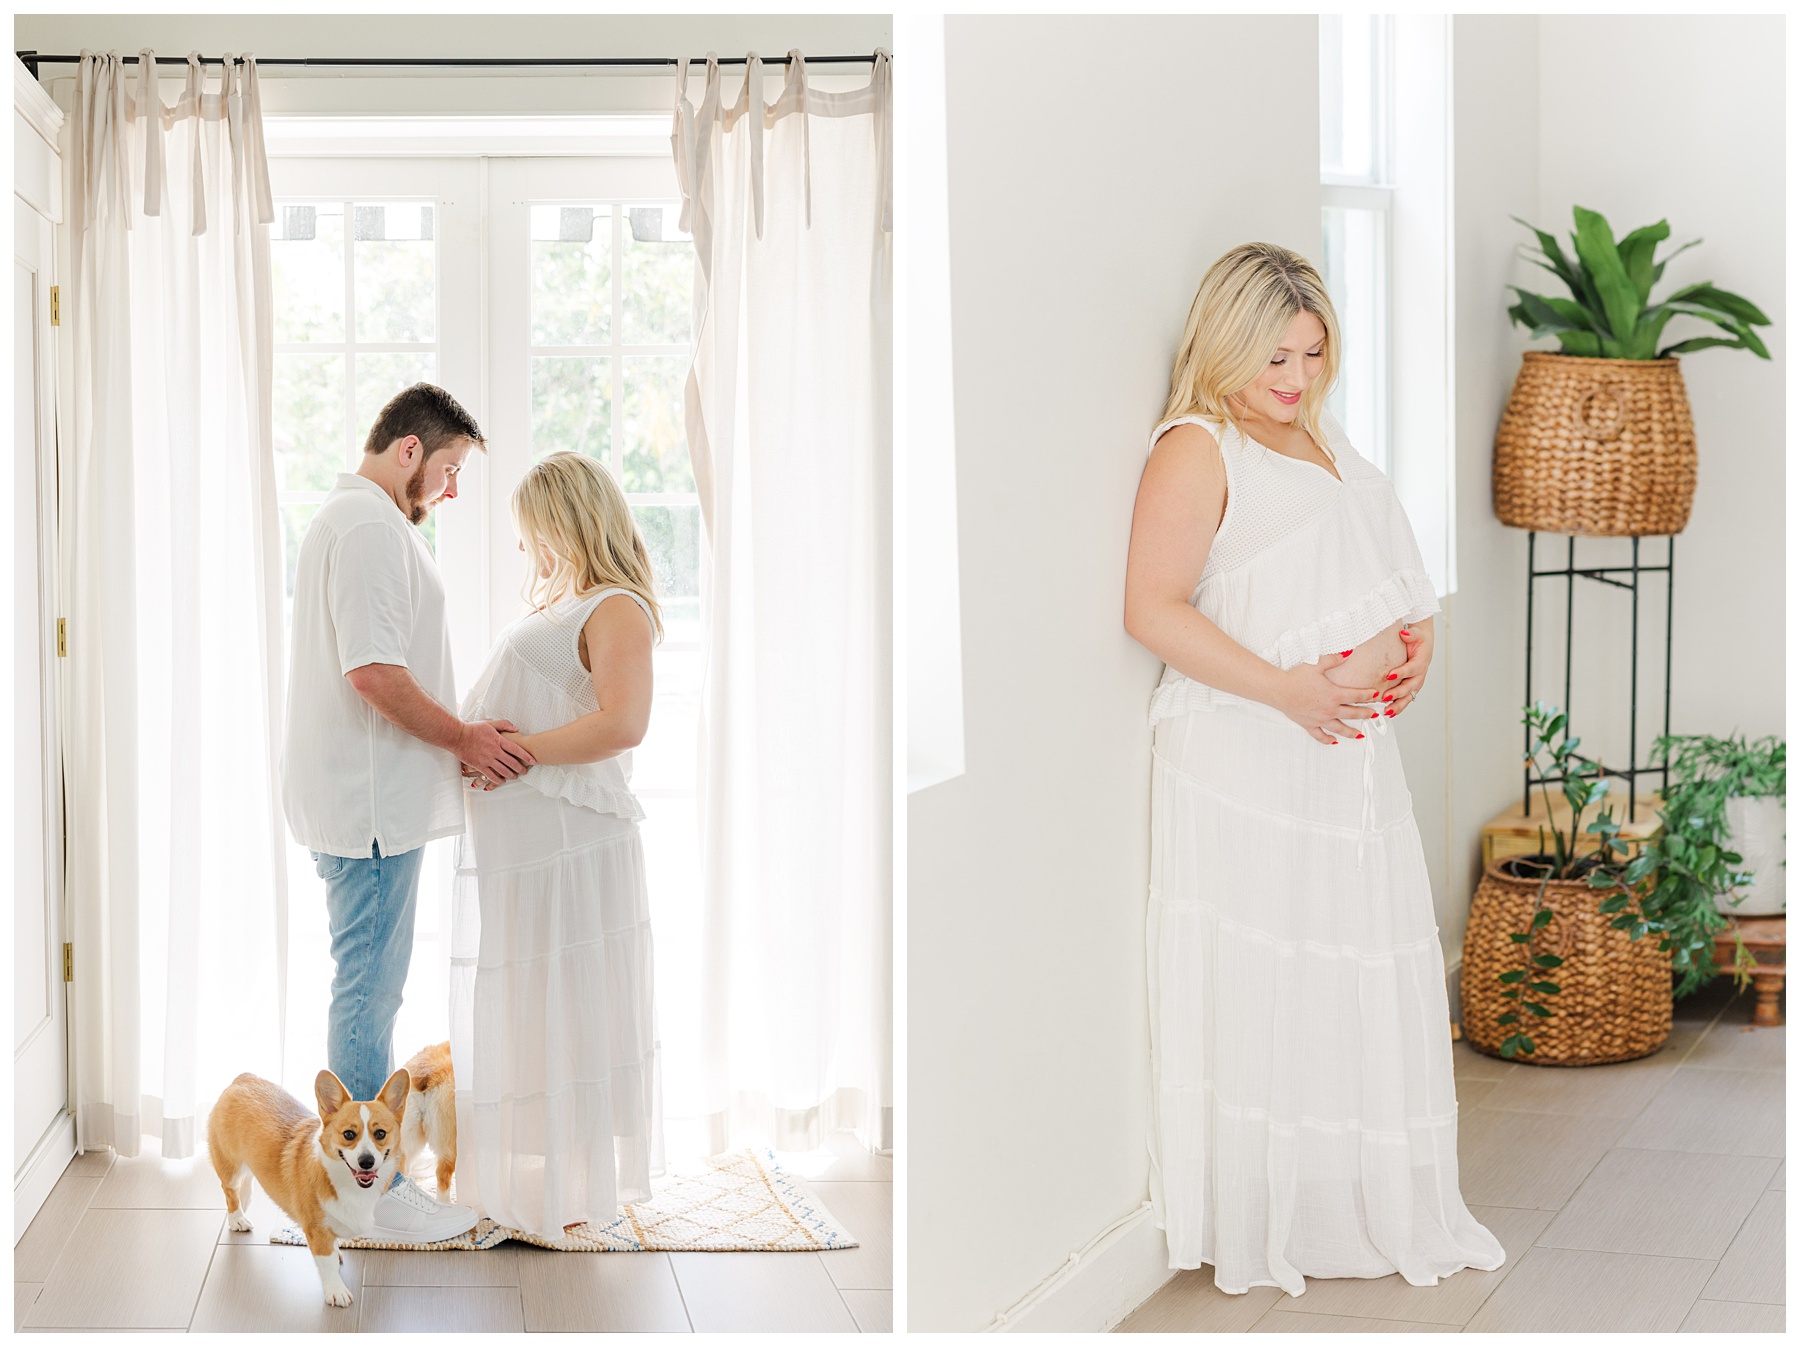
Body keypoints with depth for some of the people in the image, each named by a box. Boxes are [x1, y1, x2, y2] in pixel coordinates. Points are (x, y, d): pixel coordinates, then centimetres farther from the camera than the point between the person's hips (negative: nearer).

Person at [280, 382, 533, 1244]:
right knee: (369, 988, -5)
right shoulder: (370, 527, -16)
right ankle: (375, 1195, 1)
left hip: (362, 799, 11)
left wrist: (458, 740, 18)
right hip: (370, 804, -11)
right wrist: (464, 738, -12)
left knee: (369, 987, 15)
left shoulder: (350, 520, 20)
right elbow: (374, 671, -23)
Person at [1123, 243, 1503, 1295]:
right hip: (1247, 761, -8)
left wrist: (1417, 644, 4)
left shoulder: (1324, 438, 17)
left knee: (1365, 971, 12)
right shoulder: (1197, 449, -9)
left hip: (1352, 750, 8)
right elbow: (1154, 607, -17)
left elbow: (1385, 571, 26)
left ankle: (1365, 1205, 24)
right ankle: (1260, 1224, 9)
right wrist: (1285, 689, -21)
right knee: (1259, 982, -3)